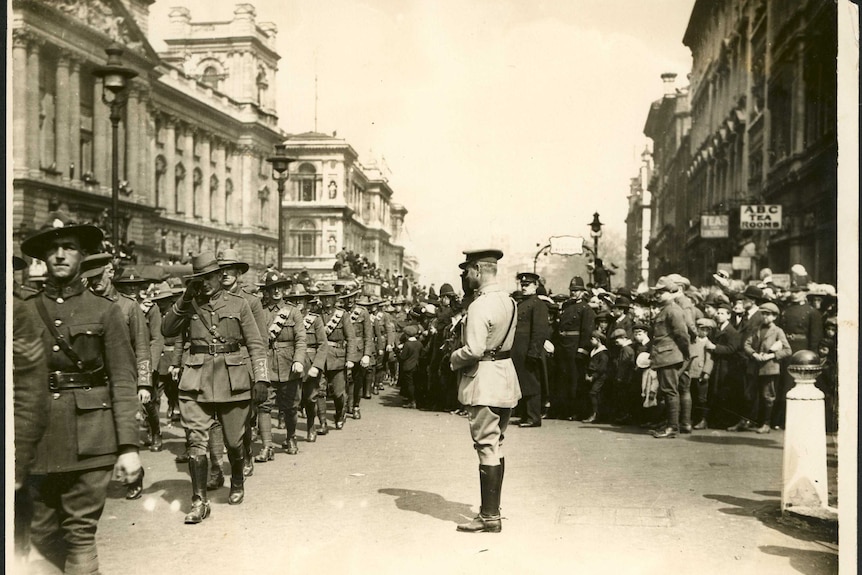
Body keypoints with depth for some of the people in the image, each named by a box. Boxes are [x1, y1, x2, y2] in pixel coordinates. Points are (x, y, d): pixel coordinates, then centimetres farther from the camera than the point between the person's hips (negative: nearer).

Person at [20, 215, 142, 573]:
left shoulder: (106, 312, 2)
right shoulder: (25, 312, 9)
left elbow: (124, 382, -2)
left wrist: (128, 446, -10)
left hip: (91, 441, -2)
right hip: (38, 440, 2)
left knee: (81, 534, 1)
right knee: (39, 536, 8)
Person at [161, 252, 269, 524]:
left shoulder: (238, 304, 5)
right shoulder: (190, 306, 9)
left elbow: (256, 345, 3)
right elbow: (166, 330, -2)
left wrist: (261, 378, -6)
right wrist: (185, 299, -9)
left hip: (234, 381, -1)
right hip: (197, 382, 1)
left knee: (234, 441, 7)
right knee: (197, 441, -6)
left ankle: (237, 484, 34)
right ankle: (199, 501, 0)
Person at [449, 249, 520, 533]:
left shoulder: (480, 305, -20)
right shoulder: (508, 301, 9)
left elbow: (474, 350, -26)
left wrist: (454, 358, -6)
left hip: (484, 381, -9)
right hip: (506, 374, 9)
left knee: (487, 448, -3)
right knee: (496, 446, 16)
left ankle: (489, 517, 3)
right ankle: (492, 508, 26)